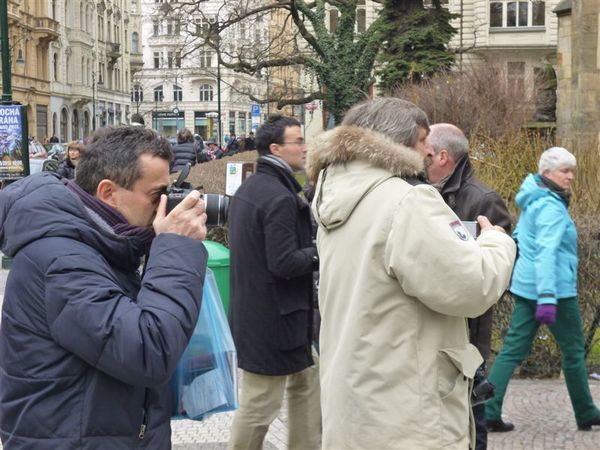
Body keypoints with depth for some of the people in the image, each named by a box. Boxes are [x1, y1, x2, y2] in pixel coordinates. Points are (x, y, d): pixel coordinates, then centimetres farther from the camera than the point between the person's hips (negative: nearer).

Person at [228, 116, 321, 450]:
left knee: (306, 382, 19)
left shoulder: (249, 188, 11)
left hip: (252, 308, 10)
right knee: (260, 405, 0)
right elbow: (285, 263, -23)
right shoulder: (280, 197, -20)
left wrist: (314, 245, 10)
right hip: (273, 317, -10)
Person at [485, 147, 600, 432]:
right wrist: (547, 298, -34)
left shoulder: (533, 202, 13)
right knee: (574, 352, 7)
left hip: (525, 287, 9)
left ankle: (488, 412, -2)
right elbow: (546, 253, -26)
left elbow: (518, 238, 24)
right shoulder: (552, 207, -16)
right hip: (555, 289, -9)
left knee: (513, 349, 4)